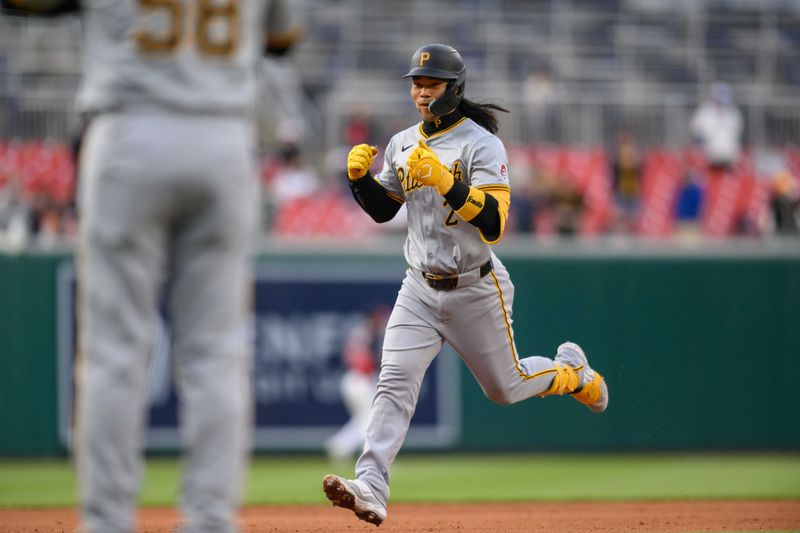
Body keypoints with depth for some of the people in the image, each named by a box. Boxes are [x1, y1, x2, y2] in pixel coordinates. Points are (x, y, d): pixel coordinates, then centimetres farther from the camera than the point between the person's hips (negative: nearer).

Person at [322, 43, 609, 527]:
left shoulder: (481, 145, -14)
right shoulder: (402, 145, 5)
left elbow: (494, 224, -23)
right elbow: (382, 210, 17)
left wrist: (446, 180, -34)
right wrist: (360, 175, -2)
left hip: (476, 290, -4)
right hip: (421, 288, 4)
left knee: (504, 387, 11)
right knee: (395, 381, -14)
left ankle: (572, 371, 42)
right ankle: (371, 489, -23)